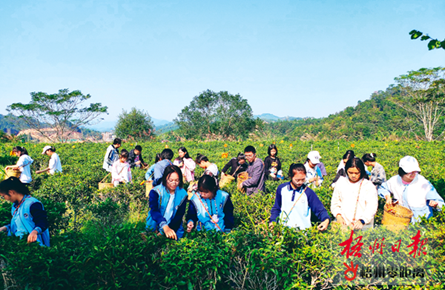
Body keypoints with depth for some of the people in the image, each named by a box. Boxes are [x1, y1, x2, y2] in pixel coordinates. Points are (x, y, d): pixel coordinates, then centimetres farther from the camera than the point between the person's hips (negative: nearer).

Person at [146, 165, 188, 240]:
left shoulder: (182, 194, 0)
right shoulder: (155, 192, -7)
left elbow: (179, 216, -2)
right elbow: (154, 211, -23)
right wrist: (165, 227, -40)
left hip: (174, 227, 1)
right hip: (154, 227, -1)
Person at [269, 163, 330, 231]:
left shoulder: (308, 192, 5)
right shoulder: (281, 189, 9)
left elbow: (320, 210, 8)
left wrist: (326, 220, -10)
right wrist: (272, 221, 7)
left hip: (303, 230, -1)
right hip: (283, 228, 2)